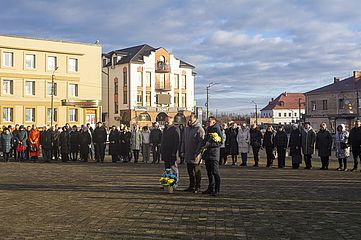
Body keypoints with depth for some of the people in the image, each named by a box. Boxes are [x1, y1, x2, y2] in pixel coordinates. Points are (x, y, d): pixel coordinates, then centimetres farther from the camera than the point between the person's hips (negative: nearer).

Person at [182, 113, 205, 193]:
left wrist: (197, 153, -19)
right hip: (188, 155, 7)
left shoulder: (199, 129, -11)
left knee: (197, 171, 1)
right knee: (190, 171, 13)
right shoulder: (186, 128, 13)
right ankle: (191, 186, 22)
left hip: (195, 155, -7)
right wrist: (183, 151, 13)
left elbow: (201, 142, -15)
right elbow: (183, 140, 20)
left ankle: (197, 187, 8)